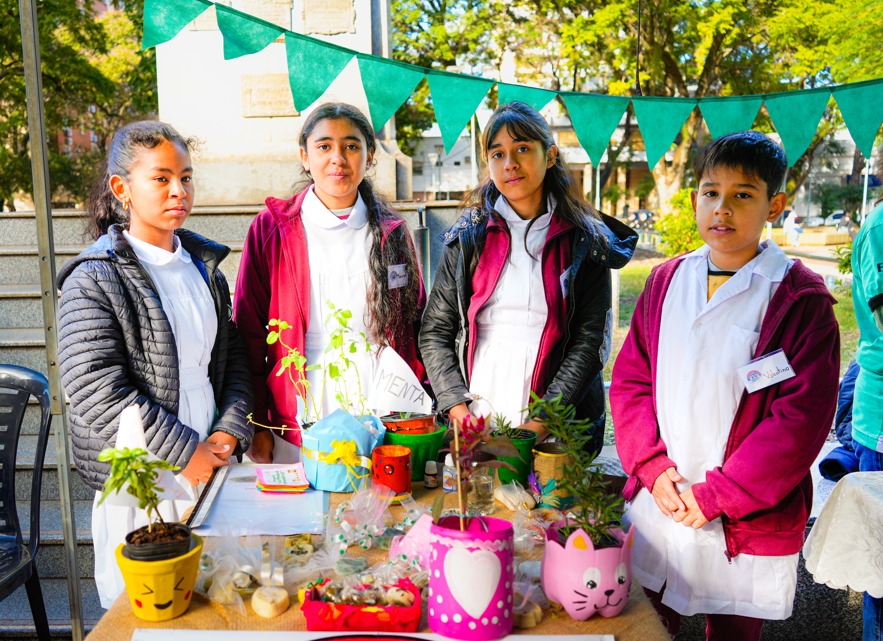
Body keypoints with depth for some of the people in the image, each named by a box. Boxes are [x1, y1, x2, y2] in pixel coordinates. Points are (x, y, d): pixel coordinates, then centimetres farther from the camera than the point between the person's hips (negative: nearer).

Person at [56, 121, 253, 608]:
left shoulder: (203, 264, 9)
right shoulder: (94, 281, -11)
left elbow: (233, 356, 11)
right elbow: (99, 396, -18)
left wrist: (229, 432, -3)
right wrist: (186, 453, -16)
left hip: (211, 468, 5)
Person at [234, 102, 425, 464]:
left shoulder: (392, 233, 7)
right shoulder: (271, 228, 0)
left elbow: (415, 329, 11)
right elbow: (249, 332, 1)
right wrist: (256, 425, -3)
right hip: (297, 427, -1)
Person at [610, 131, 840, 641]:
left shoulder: (802, 301, -10)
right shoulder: (666, 283, 4)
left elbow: (801, 419, -14)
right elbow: (629, 381, 6)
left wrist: (715, 495, -14)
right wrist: (654, 468, -7)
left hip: (747, 530, -3)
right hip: (655, 513, 4)